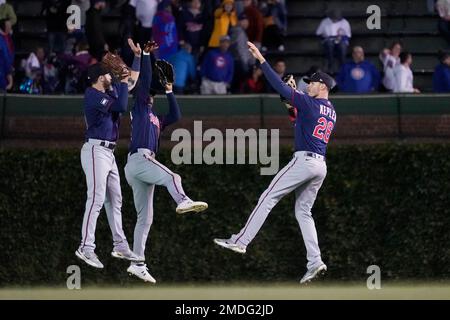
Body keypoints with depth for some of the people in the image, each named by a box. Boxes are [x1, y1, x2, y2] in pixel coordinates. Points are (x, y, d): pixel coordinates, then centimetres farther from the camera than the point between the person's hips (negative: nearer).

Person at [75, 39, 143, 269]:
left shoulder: (109, 91, 15)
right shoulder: (93, 96, -13)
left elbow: (133, 80, 27)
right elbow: (121, 106, -21)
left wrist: (137, 56, 20)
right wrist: (123, 82, -9)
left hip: (109, 152, 10)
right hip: (96, 149, -10)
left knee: (115, 200, 11)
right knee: (96, 199, -16)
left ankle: (120, 246, 16)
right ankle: (86, 248, -21)